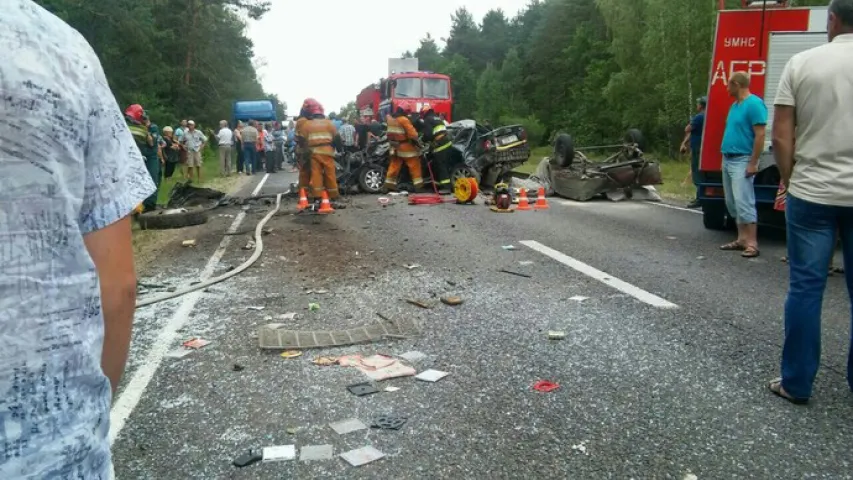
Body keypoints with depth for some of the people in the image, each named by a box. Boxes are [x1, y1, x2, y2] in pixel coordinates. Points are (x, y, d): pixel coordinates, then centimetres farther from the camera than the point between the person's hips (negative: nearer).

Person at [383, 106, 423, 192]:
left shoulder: (390, 118, 6)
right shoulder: (403, 120, -17)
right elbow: (411, 132, -18)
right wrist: (416, 139, -6)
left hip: (395, 146, 7)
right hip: (406, 146, -7)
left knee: (394, 165, 12)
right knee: (414, 164, 0)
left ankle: (389, 184, 10)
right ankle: (419, 185, -1)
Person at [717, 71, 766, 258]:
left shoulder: (754, 104, -13)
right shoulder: (734, 105, 15)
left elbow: (760, 135, -17)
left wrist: (753, 163, -19)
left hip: (742, 161, -10)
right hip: (728, 160, 10)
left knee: (744, 202, -11)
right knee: (732, 203, 11)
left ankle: (752, 244, -9)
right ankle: (742, 239, 18)